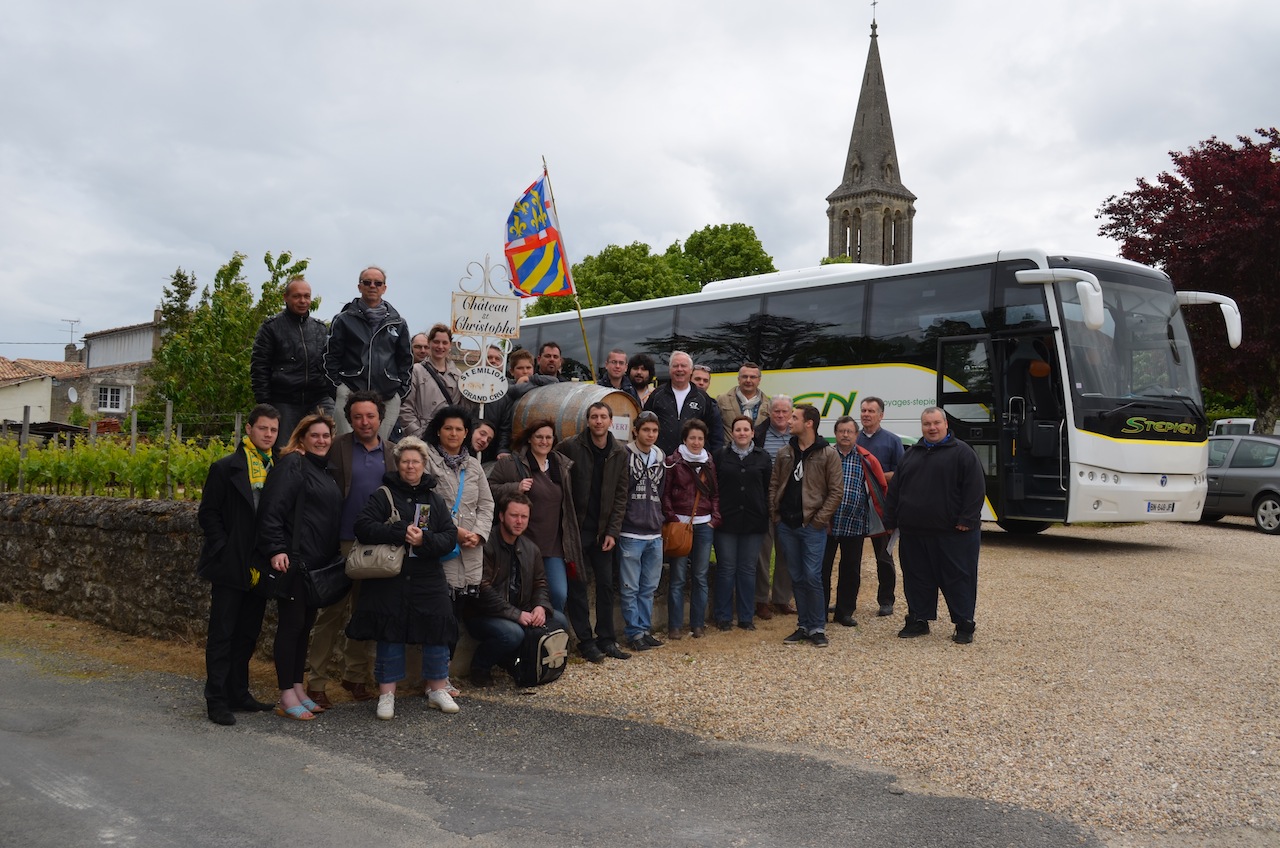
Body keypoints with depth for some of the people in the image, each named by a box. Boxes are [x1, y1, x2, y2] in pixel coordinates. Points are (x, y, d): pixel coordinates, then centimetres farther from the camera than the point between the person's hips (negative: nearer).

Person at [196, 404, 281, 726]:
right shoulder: (226, 468, -3)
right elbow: (208, 514, -4)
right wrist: (224, 549, -12)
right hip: (230, 566, -5)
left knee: (248, 633, 12)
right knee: (222, 633, 0)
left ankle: (238, 693, 22)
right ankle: (217, 699, 6)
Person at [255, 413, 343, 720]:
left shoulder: (325, 470, 17)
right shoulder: (292, 464, -9)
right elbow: (272, 509, -17)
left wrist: (334, 556, 17)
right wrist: (276, 550, -23)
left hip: (318, 563, 8)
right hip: (294, 560, -8)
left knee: (306, 624, 13)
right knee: (291, 624, -2)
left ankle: (298, 689, 22)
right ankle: (287, 698, 4)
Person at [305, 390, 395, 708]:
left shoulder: (389, 453, 10)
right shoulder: (337, 447, -2)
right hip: (342, 543, -4)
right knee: (332, 612, 0)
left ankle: (356, 675, 24)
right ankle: (318, 681, 8)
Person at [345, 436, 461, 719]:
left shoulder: (435, 500, 12)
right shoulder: (383, 495, 2)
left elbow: (450, 536, 4)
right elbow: (363, 526, -11)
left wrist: (424, 540, -15)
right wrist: (401, 531, -18)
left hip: (428, 579, 3)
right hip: (389, 579, -3)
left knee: (437, 631, 2)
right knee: (390, 634, 1)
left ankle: (437, 689, 18)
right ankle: (386, 694, 11)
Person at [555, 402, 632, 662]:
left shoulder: (619, 453, 3)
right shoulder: (570, 447, -7)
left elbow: (620, 496, 5)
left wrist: (612, 531, -2)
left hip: (603, 530, 3)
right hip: (576, 527, -3)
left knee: (606, 585, 7)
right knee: (578, 586, 1)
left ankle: (606, 639, 17)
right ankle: (585, 642, 9)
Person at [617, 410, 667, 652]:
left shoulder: (661, 458, 11)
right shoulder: (625, 455, -6)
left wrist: (661, 520, 15)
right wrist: (618, 524, -6)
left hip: (655, 534, 5)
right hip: (630, 534, -5)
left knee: (649, 587, 12)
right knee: (630, 588, 1)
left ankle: (645, 628, 22)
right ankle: (634, 632, 11)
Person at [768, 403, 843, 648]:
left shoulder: (828, 454, -5)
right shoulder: (784, 453, 9)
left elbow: (836, 490, -6)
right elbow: (774, 485, 13)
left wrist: (820, 518, -10)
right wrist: (775, 515, 4)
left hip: (812, 526, -5)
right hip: (786, 525, 5)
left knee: (812, 577, -7)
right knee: (797, 578, 10)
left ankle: (817, 629, 4)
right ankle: (803, 626, 19)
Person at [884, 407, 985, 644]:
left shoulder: (962, 453, -1)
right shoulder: (911, 455, 15)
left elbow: (975, 489, -8)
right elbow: (895, 490, 17)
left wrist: (967, 519, -14)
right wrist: (891, 521, 11)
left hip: (953, 533, -5)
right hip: (913, 532, 5)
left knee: (958, 579, 1)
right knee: (917, 578, 11)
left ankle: (964, 625, 9)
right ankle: (918, 620, 22)